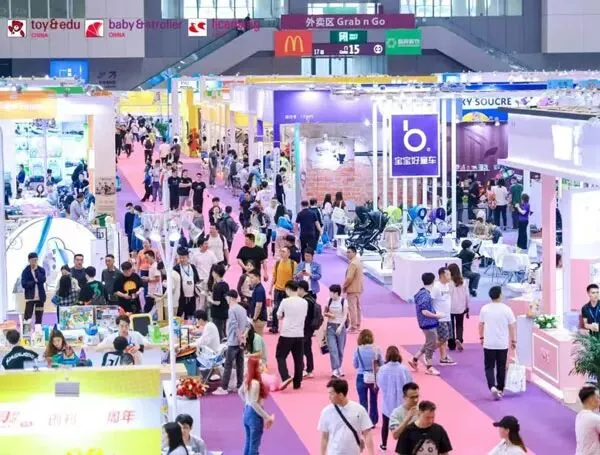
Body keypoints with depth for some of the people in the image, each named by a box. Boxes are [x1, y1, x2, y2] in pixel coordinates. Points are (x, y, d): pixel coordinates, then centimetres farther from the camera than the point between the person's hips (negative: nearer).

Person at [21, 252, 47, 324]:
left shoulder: (41, 270, 4)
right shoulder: (26, 271, -1)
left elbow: (42, 280, -13)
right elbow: (24, 284, -10)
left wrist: (36, 270, -13)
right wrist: (35, 282, -12)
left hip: (40, 296, 2)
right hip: (30, 296, -2)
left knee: (39, 317, 5)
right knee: (27, 316, -9)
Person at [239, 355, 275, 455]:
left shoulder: (247, 380, 3)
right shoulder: (255, 383, -24)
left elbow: (240, 392, 22)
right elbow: (254, 403, -26)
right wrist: (267, 417, -20)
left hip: (247, 412, 9)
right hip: (254, 414, -9)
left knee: (248, 443, 19)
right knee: (254, 445, 1)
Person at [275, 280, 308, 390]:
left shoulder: (285, 301, -10)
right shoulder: (304, 302, 3)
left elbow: (279, 316, 2)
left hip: (287, 334, -4)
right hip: (300, 335, 4)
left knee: (280, 356, 7)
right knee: (298, 359, 9)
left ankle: (286, 377, -11)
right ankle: (297, 383, 13)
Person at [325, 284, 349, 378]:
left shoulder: (343, 301, -7)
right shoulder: (329, 301, 3)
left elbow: (345, 315, -11)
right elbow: (325, 312, 14)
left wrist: (340, 326, -21)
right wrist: (328, 314, -9)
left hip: (340, 327, -2)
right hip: (330, 326, 2)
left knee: (340, 349, 7)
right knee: (333, 349, -9)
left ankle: (339, 368, 26)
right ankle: (335, 370, -14)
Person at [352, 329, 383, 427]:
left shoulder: (357, 350, -13)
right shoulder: (377, 349, -11)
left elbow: (355, 365, -2)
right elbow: (382, 363, -2)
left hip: (362, 377, -2)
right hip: (374, 377, 2)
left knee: (363, 401, 7)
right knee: (373, 400, 20)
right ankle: (373, 421, 31)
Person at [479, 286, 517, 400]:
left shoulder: (485, 309, -3)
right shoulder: (506, 309, -7)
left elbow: (481, 325, 5)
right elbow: (512, 326, -4)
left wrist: (481, 337, 19)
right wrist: (513, 340, 6)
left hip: (489, 344, 0)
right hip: (503, 344, 0)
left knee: (489, 367, 4)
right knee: (501, 367, 12)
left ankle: (492, 387, -17)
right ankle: (500, 389, 20)